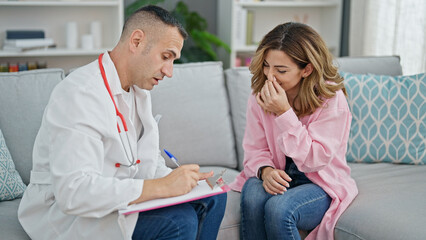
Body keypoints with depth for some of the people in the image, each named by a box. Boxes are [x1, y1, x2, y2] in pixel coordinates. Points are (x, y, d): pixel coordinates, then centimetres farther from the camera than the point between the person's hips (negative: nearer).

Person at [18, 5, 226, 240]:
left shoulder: (139, 92, 9)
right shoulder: (80, 94, -24)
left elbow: (147, 163, 12)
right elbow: (73, 192, -32)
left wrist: (187, 180, -9)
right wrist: (162, 186, -32)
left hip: (116, 200, 9)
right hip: (66, 215, -9)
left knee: (213, 197, 2)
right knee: (178, 221, -28)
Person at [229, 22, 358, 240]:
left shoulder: (331, 99, -16)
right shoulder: (260, 96, -3)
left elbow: (314, 161, -20)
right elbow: (254, 149, 1)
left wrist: (284, 112, -26)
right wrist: (265, 170, -23)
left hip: (321, 184, -3)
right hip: (277, 179, 4)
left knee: (278, 208, -33)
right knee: (252, 195, -31)